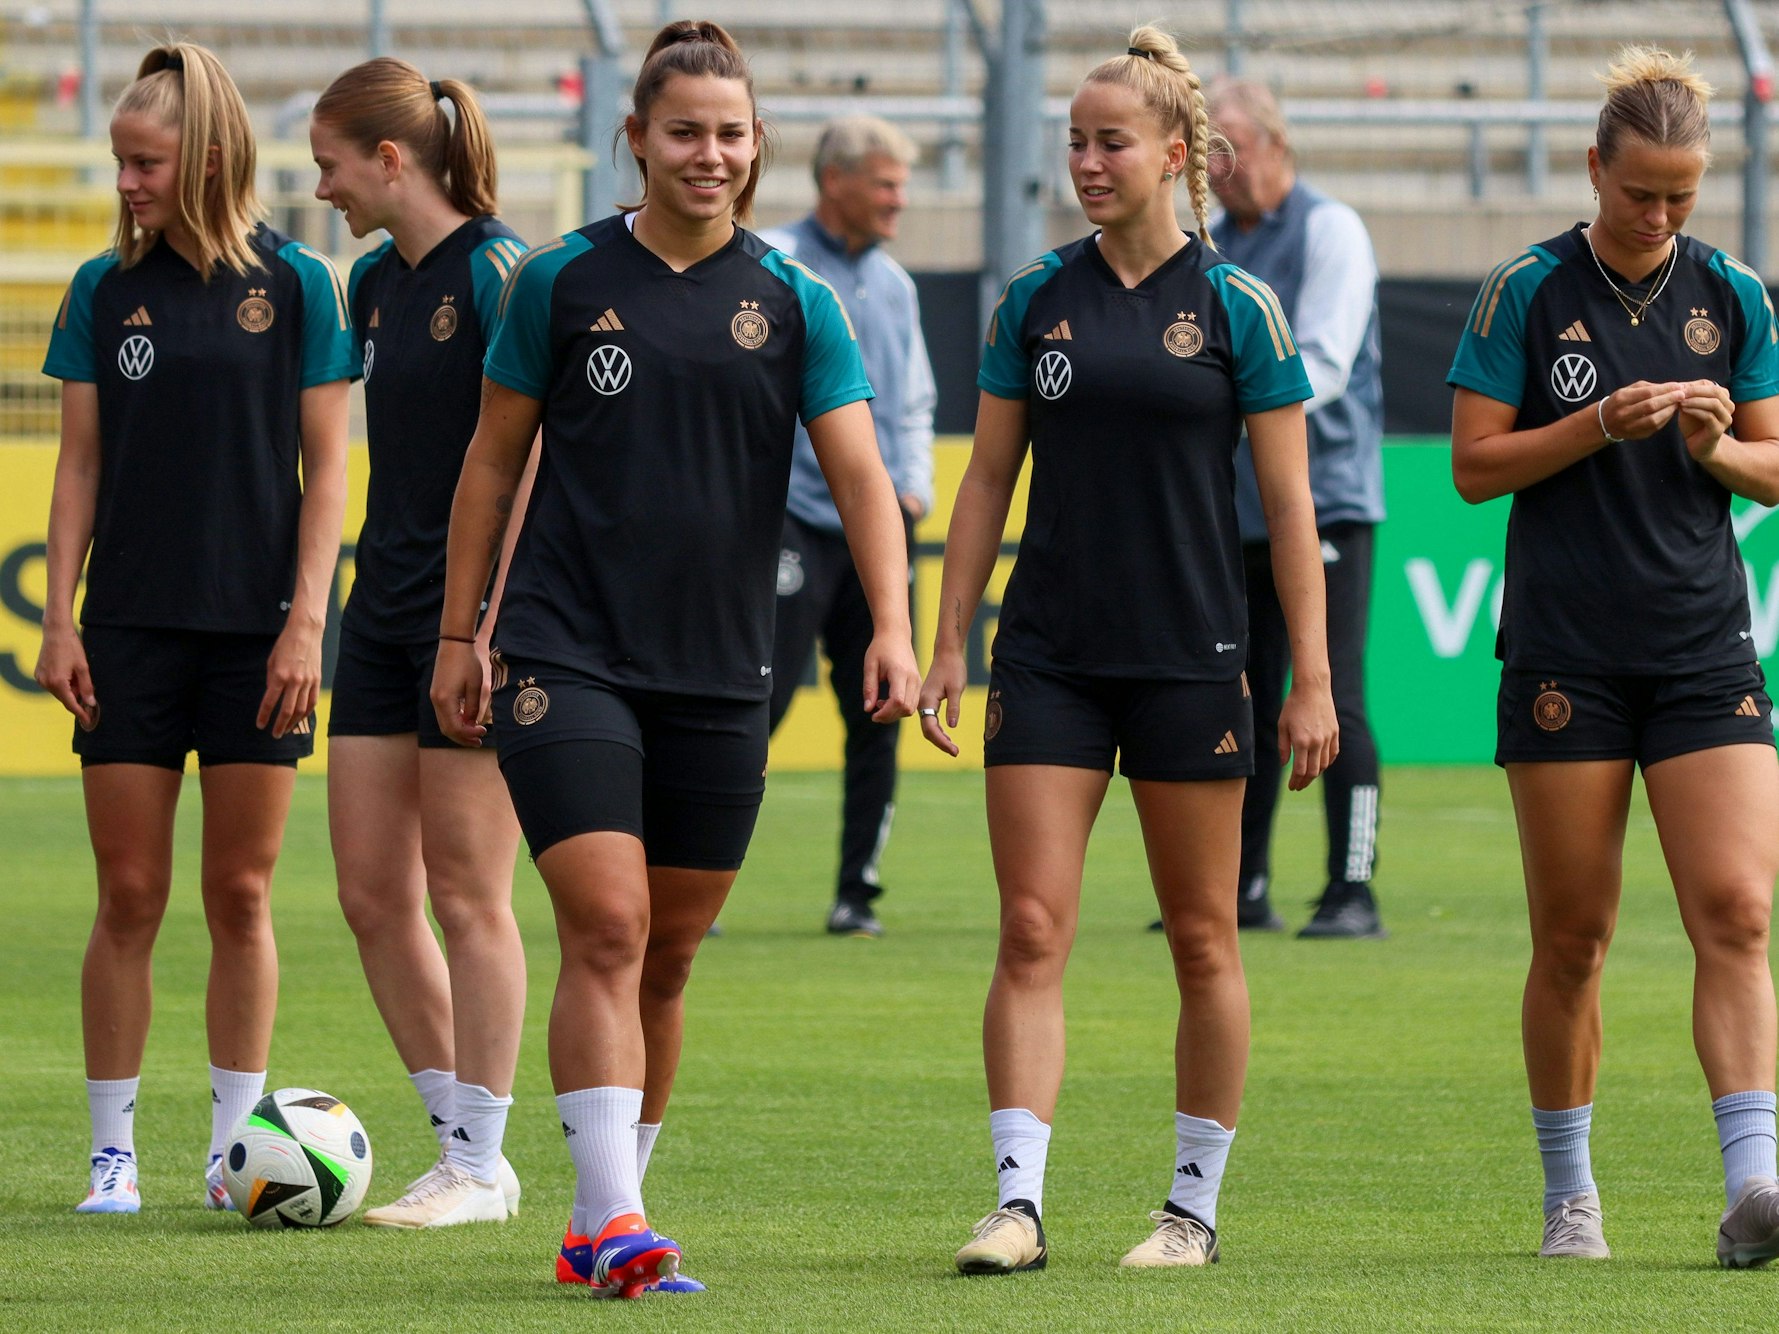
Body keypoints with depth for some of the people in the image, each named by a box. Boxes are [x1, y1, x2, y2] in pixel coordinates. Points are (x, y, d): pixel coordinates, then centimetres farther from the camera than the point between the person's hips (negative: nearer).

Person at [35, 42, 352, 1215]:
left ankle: (235, 1148, 9)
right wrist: (59, 616, 1)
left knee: (241, 897, 2)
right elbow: (81, 465, 8)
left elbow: (324, 467, 1)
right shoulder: (107, 290, 5)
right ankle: (113, 1153, 4)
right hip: (133, 626, 1)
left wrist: (305, 622, -6)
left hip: (256, 628, -1)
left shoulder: (295, 285, 0)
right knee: (129, 898, -1)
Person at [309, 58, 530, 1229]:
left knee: (465, 892, -3)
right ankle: (460, 1142, 15)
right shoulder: (375, 284, 13)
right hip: (385, 614, 8)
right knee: (371, 891, 6)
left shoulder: (493, 272, -12)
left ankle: (479, 1168, 4)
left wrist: (490, 625, -20)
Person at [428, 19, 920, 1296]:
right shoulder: (563, 282, 1)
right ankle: (612, 1225, -18)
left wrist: (893, 627, -17)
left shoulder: (795, 303, 3)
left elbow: (861, 474, -3)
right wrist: (459, 634, 7)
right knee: (608, 929, -15)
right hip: (570, 655, -3)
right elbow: (493, 463, 8)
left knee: (668, 958, 9)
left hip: (721, 676, 3)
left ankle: (609, 1210, 22)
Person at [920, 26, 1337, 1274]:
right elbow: (988, 481, 11)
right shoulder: (1034, 301, 6)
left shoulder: (1237, 307, -2)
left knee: (1203, 938, 5)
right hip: (1050, 656, 2)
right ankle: (1019, 1203, -10)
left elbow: (1290, 504, -1)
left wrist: (1312, 678, -5)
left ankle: (1196, 1206, 16)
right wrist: (948, 645, 5)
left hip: (1191, 656, -2)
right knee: (1032, 929, -7)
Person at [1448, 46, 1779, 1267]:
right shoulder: (1528, 293, -2)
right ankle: (1571, 1198, 14)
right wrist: (1599, 425, -16)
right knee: (1572, 936, 2)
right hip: (1567, 652, -2)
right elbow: (1475, 466, -2)